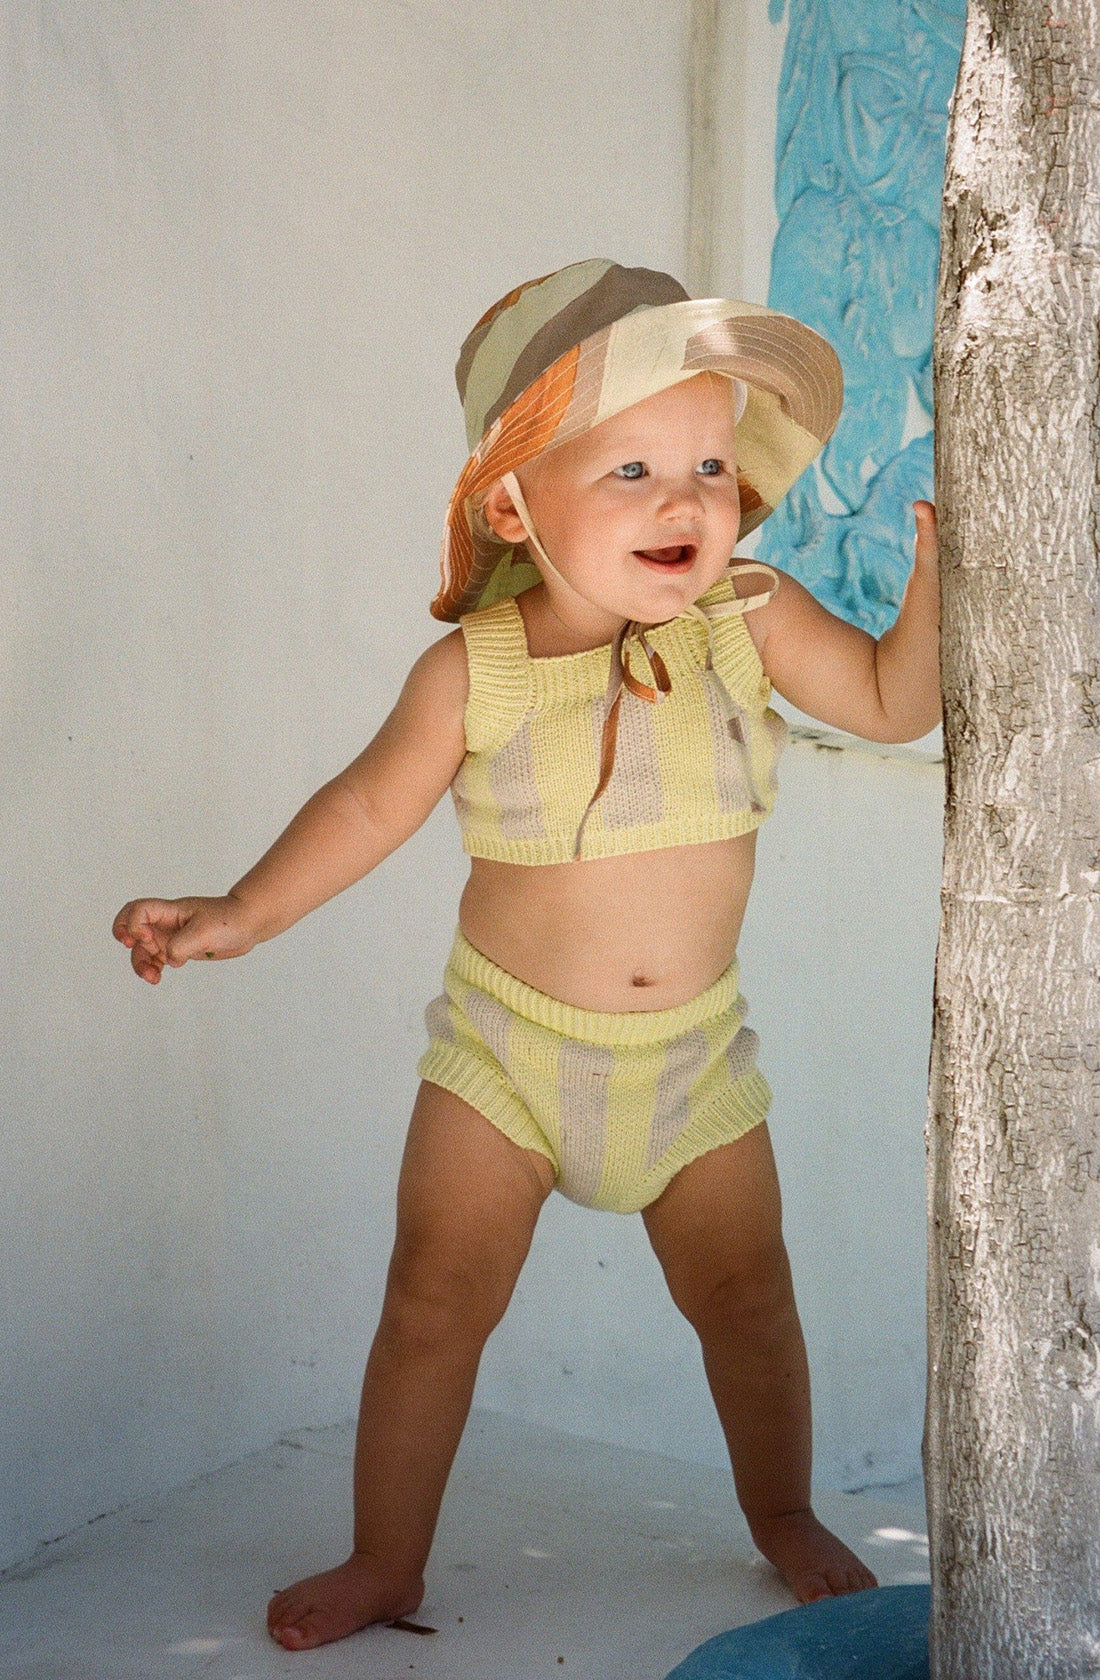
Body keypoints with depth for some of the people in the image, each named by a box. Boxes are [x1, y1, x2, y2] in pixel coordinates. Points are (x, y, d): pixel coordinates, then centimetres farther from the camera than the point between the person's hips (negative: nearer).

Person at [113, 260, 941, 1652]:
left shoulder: (750, 618, -10)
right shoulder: (475, 669, -15)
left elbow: (896, 702, -2)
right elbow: (369, 805, -3)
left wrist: (937, 570, -17)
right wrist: (243, 913, -8)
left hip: (693, 1049, 2)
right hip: (507, 1042, -1)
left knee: (745, 1291, 13)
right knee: (438, 1295, 2)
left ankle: (784, 1517, 38)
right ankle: (386, 1563, 21)